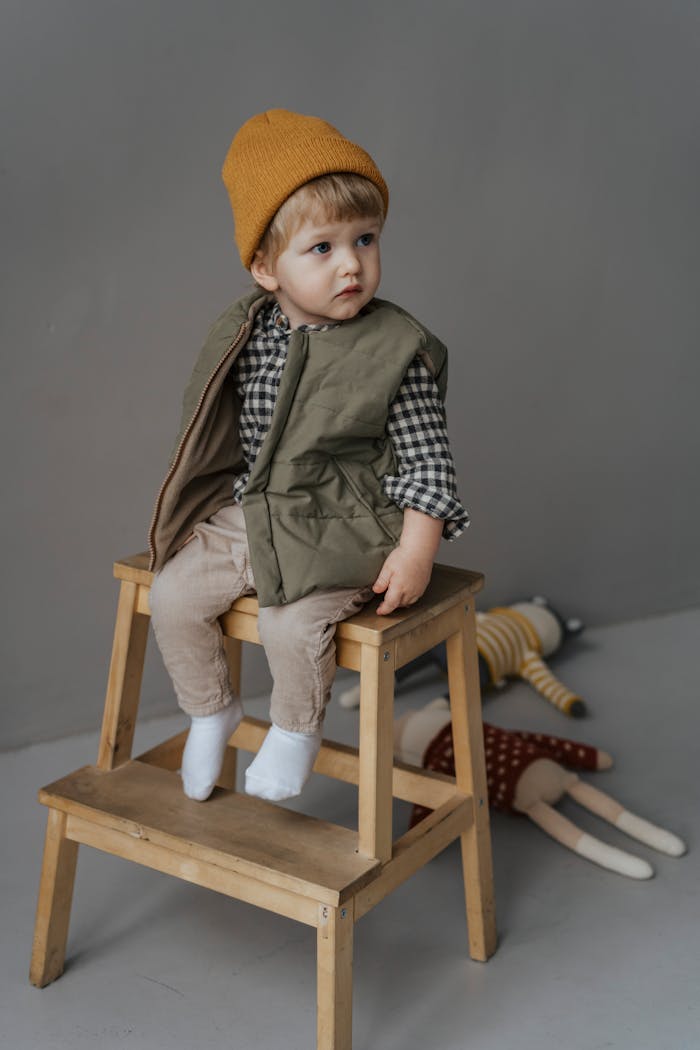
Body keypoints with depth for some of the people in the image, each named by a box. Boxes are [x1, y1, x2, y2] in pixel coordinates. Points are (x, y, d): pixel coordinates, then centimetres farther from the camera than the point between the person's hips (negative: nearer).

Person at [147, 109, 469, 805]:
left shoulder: (397, 349, -13)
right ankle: (211, 710, 20)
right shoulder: (246, 336, -1)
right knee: (172, 596, -6)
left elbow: (425, 456, -10)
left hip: (340, 532, -5)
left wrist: (416, 549, -15)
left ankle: (296, 729, 8)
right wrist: (204, 505, 15)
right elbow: (220, 432, 14)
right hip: (245, 514, 5)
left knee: (291, 623, -24)